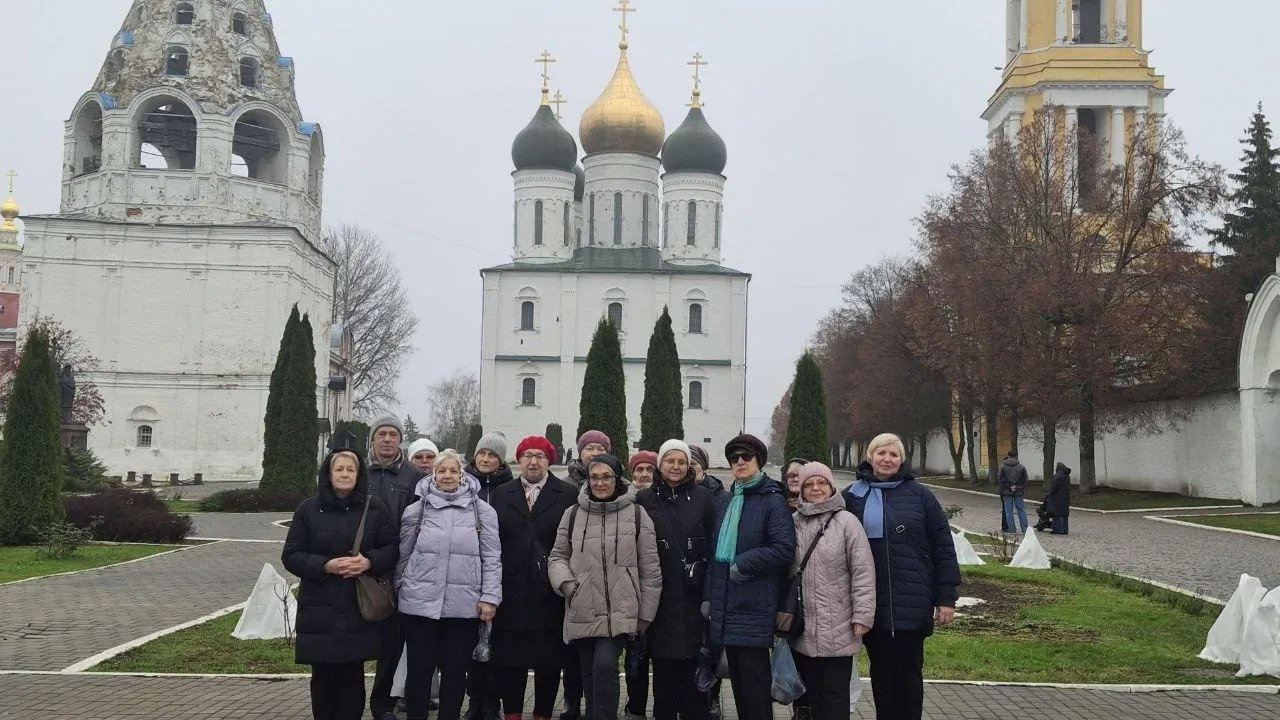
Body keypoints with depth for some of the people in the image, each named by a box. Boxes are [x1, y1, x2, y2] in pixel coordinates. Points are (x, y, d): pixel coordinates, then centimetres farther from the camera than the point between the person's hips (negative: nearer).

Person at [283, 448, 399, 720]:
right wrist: (325, 565, -15)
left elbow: (393, 548, 6)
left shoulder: (375, 507, 4)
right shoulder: (308, 509, 1)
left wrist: (369, 562, -14)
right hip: (321, 609, -1)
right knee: (323, 676, 2)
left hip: (360, 608, 1)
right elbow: (291, 556, 0)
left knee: (353, 676, 4)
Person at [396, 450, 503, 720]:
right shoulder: (416, 510, 5)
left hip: (464, 606, 0)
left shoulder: (482, 511, 2)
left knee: (455, 671, 7)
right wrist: (400, 590, 11)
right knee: (419, 670, 5)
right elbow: (404, 556, 11)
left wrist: (490, 597, -5)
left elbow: (491, 557, 1)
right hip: (420, 603, 0)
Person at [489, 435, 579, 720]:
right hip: (511, 593, 2)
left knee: (549, 661, 5)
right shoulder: (501, 494, 10)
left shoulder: (569, 495, 2)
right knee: (508, 659, 5)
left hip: (550, 593, -1)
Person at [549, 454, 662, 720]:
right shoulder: (573, 514, 6)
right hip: (583, 612, 3)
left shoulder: (636, 514, 1)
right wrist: (565, 581, -7)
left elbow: (649, 569, 4)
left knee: (604, 666, -20)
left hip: (620, 612, -3)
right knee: (589, 675, 10)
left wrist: (646, 613, 4)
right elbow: (557, 556, 14)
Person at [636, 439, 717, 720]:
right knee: (663, 667, 4)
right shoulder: (645, 499, 6)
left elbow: (714, 544, 3)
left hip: (693, 594, 0)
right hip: (660, 593, 0)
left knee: (693, 663, 2)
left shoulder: (702, 497, 5)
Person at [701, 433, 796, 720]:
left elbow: (784, 549, -15)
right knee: (737, 675, 12)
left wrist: (743, 565, -14)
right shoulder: (727, 503, 16)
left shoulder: (772, 500, -6)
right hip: (727, 606, 7)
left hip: (755, 608, -7)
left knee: (754, 677, -4)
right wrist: (708, 596, 13)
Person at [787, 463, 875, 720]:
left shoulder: (846, 522, -6)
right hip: (802, 630, 4)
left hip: (838, 630, -4)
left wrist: (862, 616, -12)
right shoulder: (794, 522, 6)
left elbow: (863, 572, -8)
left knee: (834, 697, 3)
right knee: (808, 692, 13)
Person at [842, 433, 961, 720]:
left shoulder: (920, 495, 1)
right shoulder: (852, 496, 4)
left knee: (909, 673, 5)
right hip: (871, 604, 2)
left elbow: (943, 548, 1)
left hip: (912, 603, -1)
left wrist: (946, 598, -3)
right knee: (882, 672, 9)